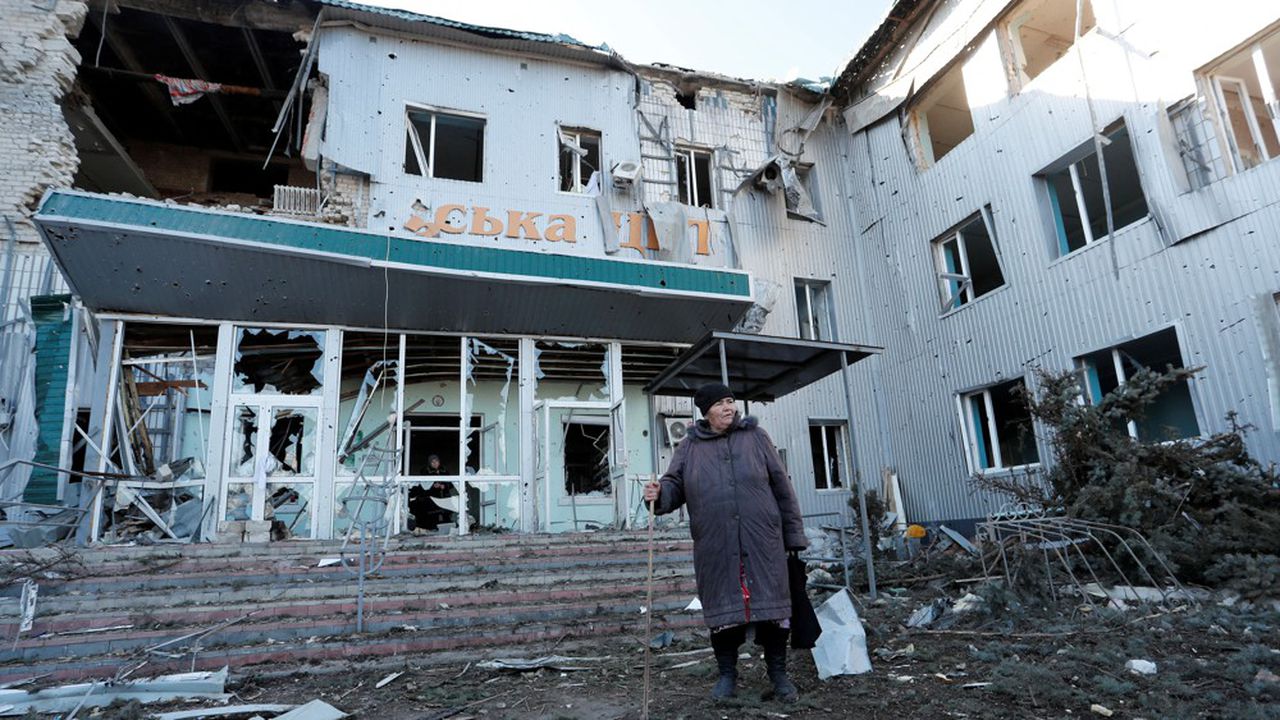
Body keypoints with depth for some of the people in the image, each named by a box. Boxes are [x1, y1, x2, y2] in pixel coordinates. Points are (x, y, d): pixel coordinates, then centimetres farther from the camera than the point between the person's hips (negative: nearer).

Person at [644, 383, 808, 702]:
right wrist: (660, 494, -16)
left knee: (769, 603, 4)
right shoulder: (689, 447, 8)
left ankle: (778, 673, 22)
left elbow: (782, 486, 7)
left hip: (762, 541, 0)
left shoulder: (755, 437, 7)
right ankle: (727, 674, 25)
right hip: (715, 545, 1)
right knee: (724, 606, 7)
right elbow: (675, 485, 9)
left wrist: (794, 533, 4)